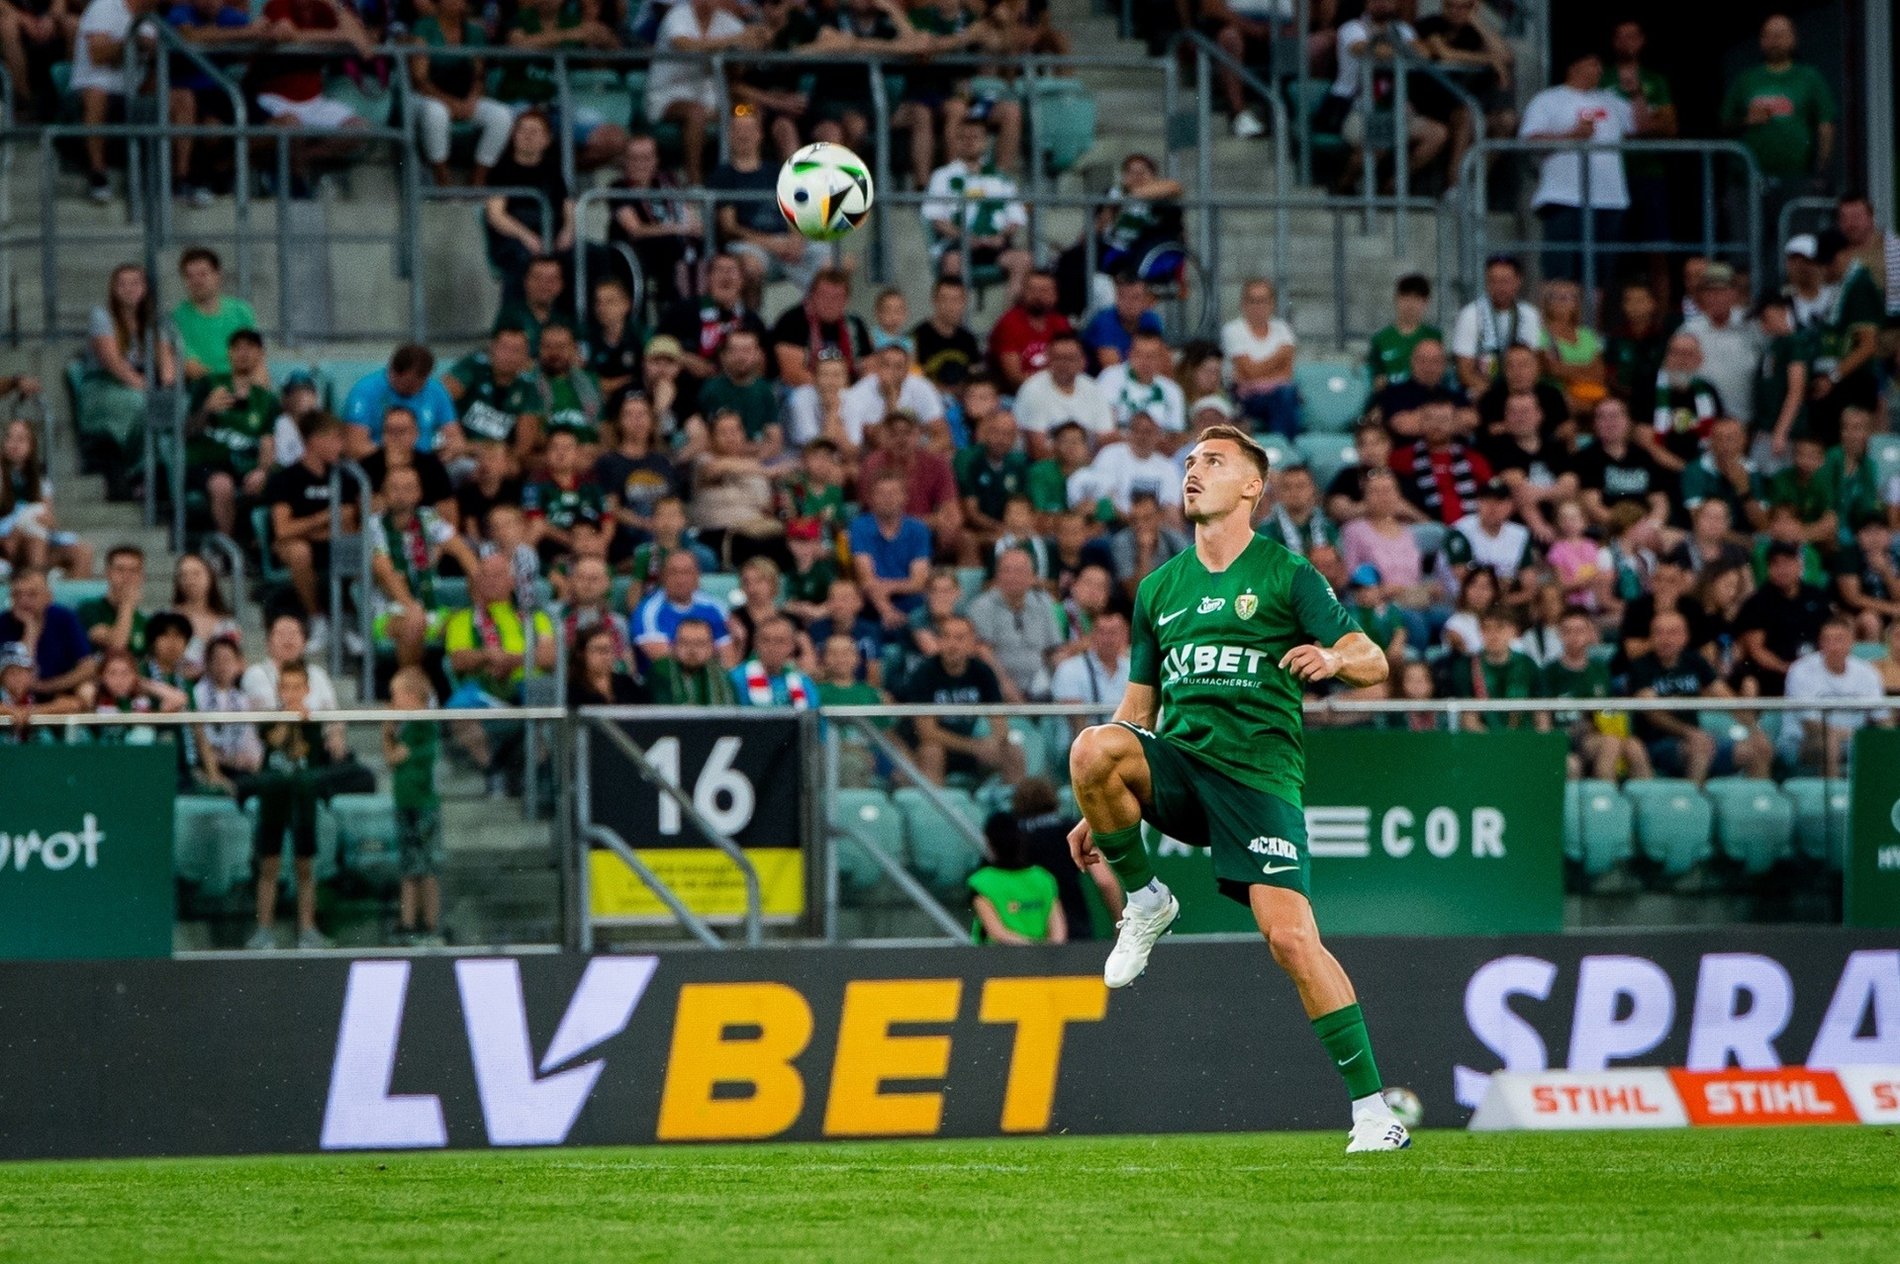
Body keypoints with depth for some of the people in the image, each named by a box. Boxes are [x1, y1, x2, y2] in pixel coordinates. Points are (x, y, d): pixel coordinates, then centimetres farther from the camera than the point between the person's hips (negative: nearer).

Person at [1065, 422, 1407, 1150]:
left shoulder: (1286, 576, 4)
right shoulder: (1159, 590, 18)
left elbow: (1374, 664, -2)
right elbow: (1138, 710, 23)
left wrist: (1334, 659, -26)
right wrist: (1099, 812, 17)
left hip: (1257, 772, -4)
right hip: (1178, 763, 4)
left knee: (1290, 937, -16)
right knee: (1092, 749, -29)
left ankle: (1373, 1111, -10)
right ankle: (1144, 902, -7)